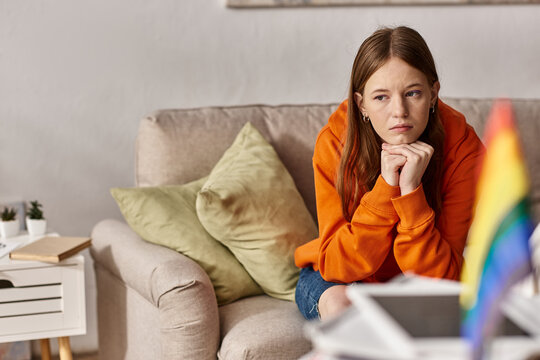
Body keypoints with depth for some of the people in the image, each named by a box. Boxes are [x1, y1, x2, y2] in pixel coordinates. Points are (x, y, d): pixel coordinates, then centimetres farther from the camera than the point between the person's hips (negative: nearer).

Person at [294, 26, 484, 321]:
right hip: (339, 281, 0)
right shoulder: (335, 142, -22)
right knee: (338, 302, -33)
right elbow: (336, 266, -25)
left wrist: (411, 191, -38)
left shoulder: (461, 147, -23)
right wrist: (385, 186, -37)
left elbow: (441, 278, -25)